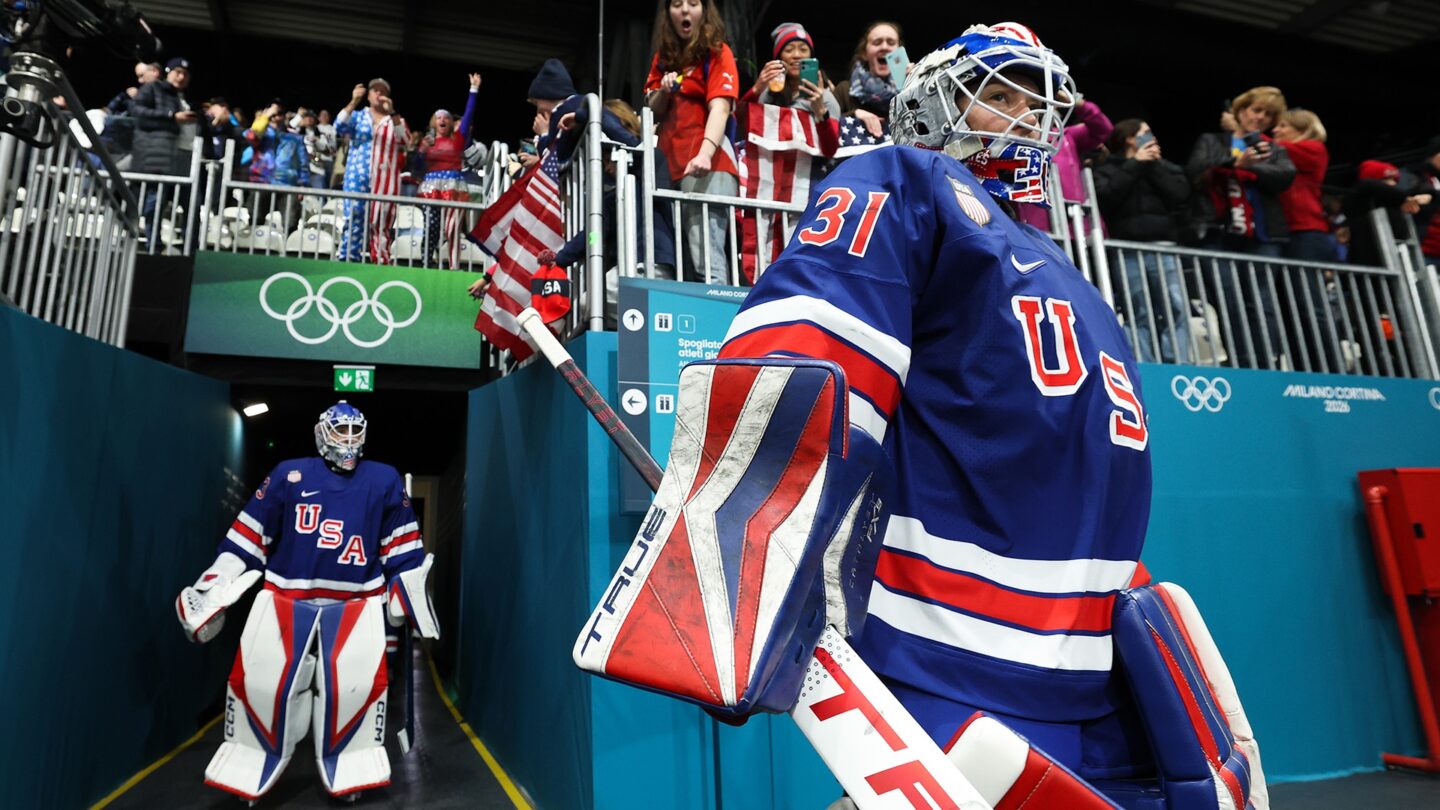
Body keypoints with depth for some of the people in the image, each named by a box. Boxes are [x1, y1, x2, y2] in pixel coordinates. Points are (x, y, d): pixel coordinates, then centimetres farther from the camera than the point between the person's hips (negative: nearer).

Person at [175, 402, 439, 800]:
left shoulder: (384, 480, 6)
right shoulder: (289, 473, 5)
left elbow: (402, 545, 9)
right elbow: (249, 533, 7)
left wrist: (408, 591, 9)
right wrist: (215, 585, 6)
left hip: (356, 603, 0)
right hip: (285, 598, 1)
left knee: (359, 682, -6)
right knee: (257, 679, -2)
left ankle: (348, 766, 14)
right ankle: (253, 762, 21)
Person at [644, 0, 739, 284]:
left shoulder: (717, 52, 2)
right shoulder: (663, 56, 18)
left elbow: (719, 107, -13)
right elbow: (651, 112, 20)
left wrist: (705, 154, -30)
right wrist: (663, 92, -3)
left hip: (706, 166, -6)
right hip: (670, 165, 6)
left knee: (706, 260, -18)